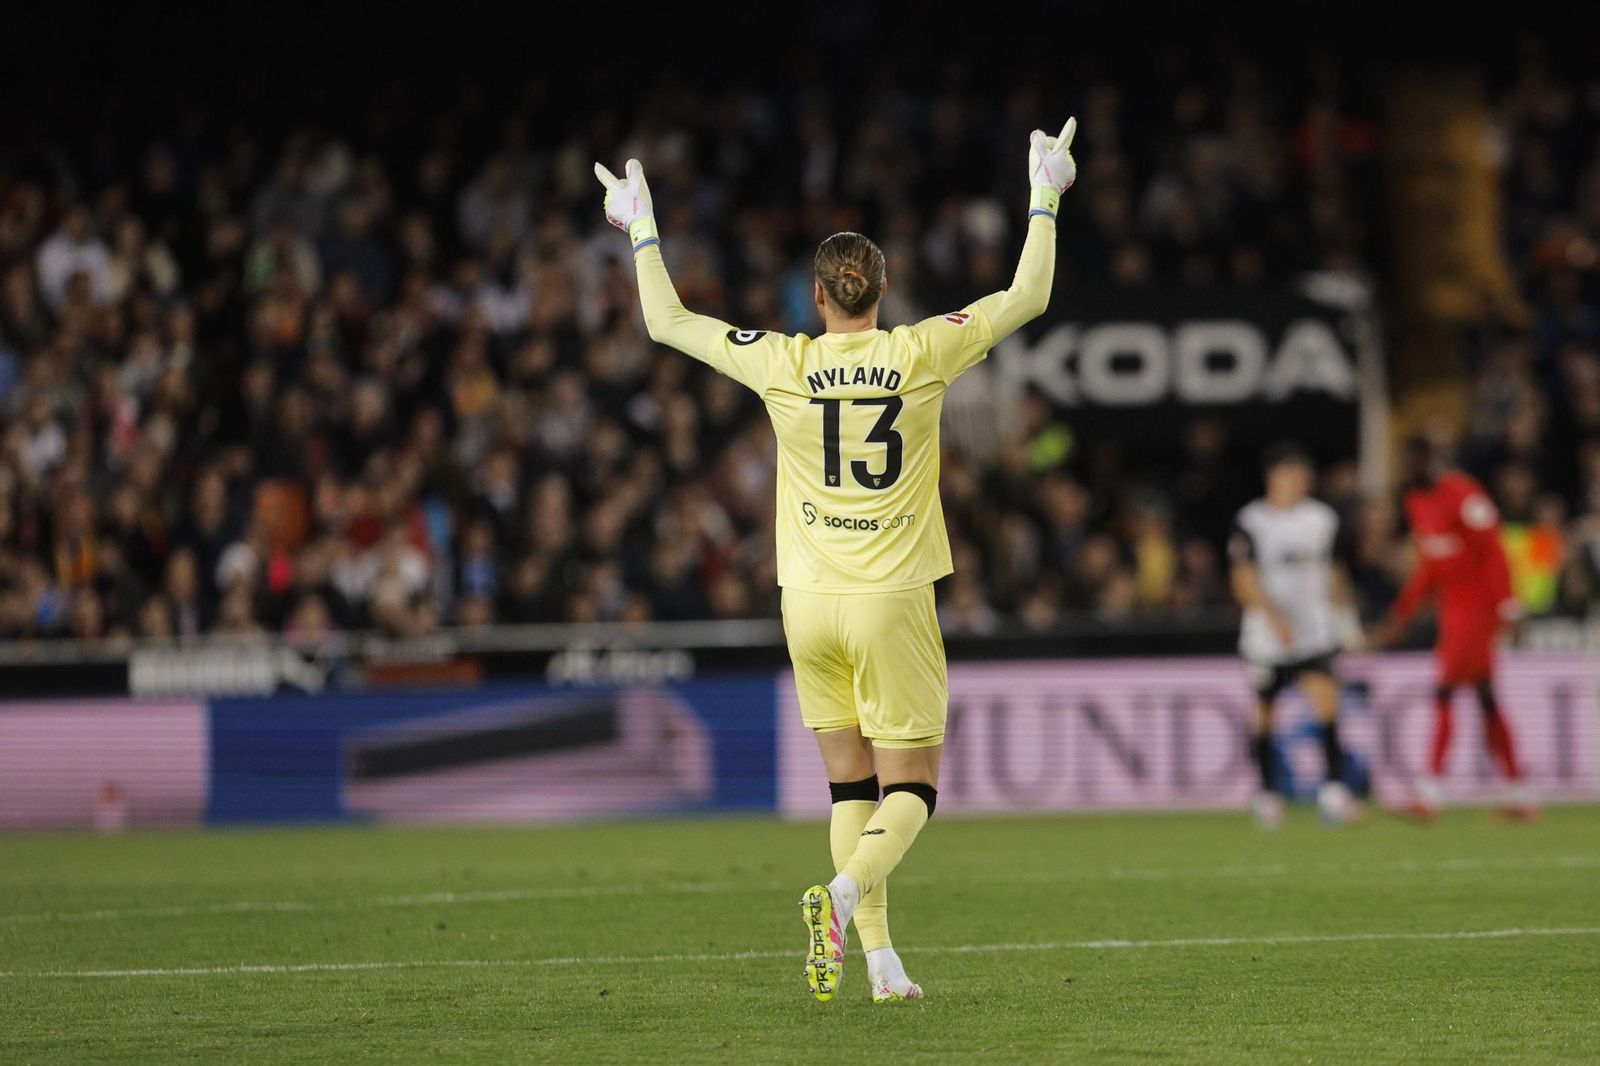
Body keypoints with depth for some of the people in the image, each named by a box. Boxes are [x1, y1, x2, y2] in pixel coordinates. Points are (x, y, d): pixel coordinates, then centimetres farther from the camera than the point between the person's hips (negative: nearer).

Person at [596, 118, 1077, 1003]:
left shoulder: (784, 365, -3)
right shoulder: (921, 356, -6)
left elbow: (667, 321, 9)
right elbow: (1028, 296, 5)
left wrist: (642, 227, 20)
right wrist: (1044, 197, 16)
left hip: (810, 600, 2)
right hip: (892, 600, -2)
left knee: (852, 784, 12)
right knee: (910, 788, 2)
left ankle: (880, 960, 6)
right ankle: (845, 893, -27)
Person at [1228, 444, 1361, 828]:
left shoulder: (1322, 518, 7)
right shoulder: (1250, 522, -7)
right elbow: (1244, 582, -13)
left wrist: (1346, 620, 18)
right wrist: (1274, 616, -26)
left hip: (1315, 634, 2)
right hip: (1266, 636, -2)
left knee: (1327, 703, -18)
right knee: (1264, 717, 9)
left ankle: (1333, 789, -21)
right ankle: (1267, 793, 28)